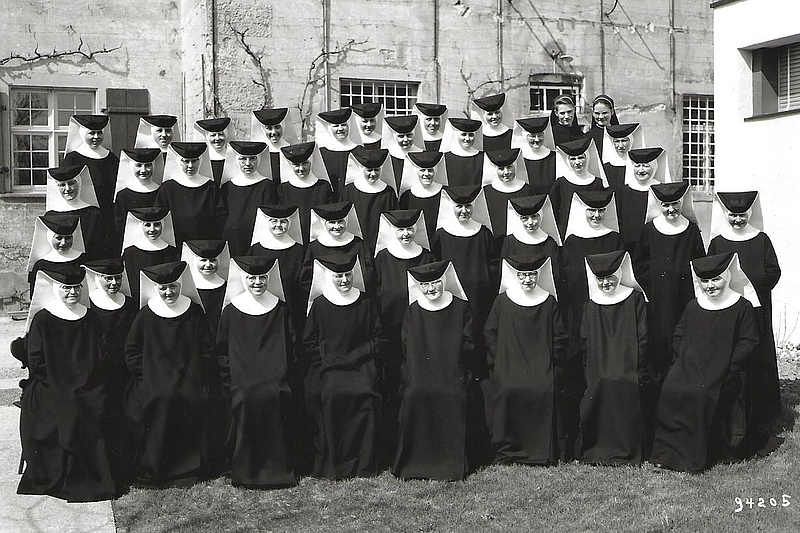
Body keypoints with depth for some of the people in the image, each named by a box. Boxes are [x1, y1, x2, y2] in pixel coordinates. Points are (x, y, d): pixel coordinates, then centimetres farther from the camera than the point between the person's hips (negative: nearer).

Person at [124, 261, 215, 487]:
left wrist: (200, 376, 2)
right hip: (154, 383, 0)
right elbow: (132, 350, 8)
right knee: (159, 401, -19)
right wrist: (145, 374, 0)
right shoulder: (146, 315, 3)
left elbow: (207, 349, 9)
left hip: (189, 384, 0)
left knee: (192, 402, -18)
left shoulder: (194, 312, 5)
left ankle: (189, 469, -1)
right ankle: (151, 472, -4)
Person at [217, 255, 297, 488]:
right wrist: (229, 384, 2)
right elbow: (222, 352, 9)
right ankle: (246, 473, -5)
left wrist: (284, 377, 4)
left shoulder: (281, 310, 9)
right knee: (246, 398, -19)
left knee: (277, 396, -19)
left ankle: (277, 469, -5)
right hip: (242, 381, 0)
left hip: (275, 382, 1)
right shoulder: (231, 312, 7)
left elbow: (291, 347, 13)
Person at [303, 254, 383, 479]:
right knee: (331, 395, -28)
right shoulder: (320, 305, 6)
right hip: (327, 367, 0)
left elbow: (378, 338, 11)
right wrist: (327, 362, -5)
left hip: (360, 365, 1)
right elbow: (309, 342, 8)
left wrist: (354, 357, -2)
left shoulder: (365, 304, 9)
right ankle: (330, 466, -17)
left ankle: (362, 465, -16)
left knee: (365, 395, -27)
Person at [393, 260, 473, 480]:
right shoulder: (413, 311, 11)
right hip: (419, 375, 1)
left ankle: (451, 465, -8)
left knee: (453, 398, -22)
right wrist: (410, 376, 0)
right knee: (414, 396, -21)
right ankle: (415, 464, -8)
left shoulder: (460, 307, 7)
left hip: (452, 374, -1)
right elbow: (405, 347, 11)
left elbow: (469, 345, 7)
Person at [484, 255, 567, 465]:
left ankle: (543, 453, -8)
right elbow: (490, 334, 8)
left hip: (542, 367, 0)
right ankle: (506, 450, -8)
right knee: (506, 392, -20)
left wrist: (554, 362, 3)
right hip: (508, 367, 0)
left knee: (544, 393, -20)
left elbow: (560, 337, 10)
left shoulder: (549, 303, 7)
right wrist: (497, 361, 1)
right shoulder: (502, 301, 6)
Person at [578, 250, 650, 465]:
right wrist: (588, 373, 5)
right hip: (598, 377, 3)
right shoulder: (591, 306, 9)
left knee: (627, 412, -6)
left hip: (627, 374, -3)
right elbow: (585, 342, 11)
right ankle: (596, 451, 11)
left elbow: (642, 338, -1)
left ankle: (626, 452, 7)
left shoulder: (635, 300, 0)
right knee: (595, 413, -2)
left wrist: (641, 372, -4)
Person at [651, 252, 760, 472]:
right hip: (688, 367, 4)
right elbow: (678, 336, 21)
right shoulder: (692, 307, 14)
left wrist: (728, 366, -9)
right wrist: (681, 358, 5)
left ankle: (695, 457, -13)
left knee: (700, 395, -27)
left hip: (720, 372, -4)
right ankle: (667, 453, -11)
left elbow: (748, 342, -1)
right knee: (671, 391, -21)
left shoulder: (741, 307, 2)